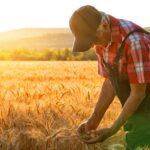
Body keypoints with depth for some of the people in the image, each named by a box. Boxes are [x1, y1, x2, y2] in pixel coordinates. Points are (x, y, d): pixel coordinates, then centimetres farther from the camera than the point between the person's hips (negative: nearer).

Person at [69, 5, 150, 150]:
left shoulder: (134, 41, -32)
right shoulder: (102, 38, -3)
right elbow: (110, 81, 5)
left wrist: (111, 131, -19)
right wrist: (94, 120, -3)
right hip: (137, 110, 8)